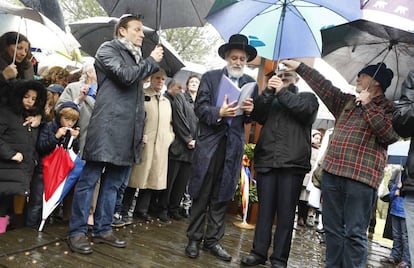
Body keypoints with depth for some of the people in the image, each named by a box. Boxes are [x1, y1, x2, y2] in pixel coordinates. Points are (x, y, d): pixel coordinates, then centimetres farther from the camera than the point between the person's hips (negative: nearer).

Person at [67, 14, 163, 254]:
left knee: (113, 183, 11)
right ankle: (77, 231, 9)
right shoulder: (108, 49, 2)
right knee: (90, 179, -1)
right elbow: (126, 76, -17)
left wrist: (141, 128, 19)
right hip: (107, 128, -7)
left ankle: (103, 230, 20)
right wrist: (151, 60, -2)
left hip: (128, 131, 7)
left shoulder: (136, 58, 22)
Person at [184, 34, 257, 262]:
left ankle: (213, 240, 19)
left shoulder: (251, 84, 11)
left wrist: (250, 111, -11)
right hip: (210, 142, -2)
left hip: (234, 145, 2)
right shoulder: (210, 77, 5)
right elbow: (200, 108, -4)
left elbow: (252, 118, 11)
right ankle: (194, 239, 16)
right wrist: (219, 113, -21)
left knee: (222, 196, 8)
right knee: (201, 194, 3)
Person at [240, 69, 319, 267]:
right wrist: (269, 91, -3)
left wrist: (282, 92, 2)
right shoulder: (270, 100, 22)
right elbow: (256, 115, 5)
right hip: (266, 161, 2)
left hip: (293, 164, -2)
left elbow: (305, 110, -6)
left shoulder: (308, 97, 16)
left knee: (286, 212, 1)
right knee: (264, 209, 5)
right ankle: (258, 252, 14)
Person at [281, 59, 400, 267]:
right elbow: (323, 86, 21)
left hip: (361, 177, -5)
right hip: (332, 173, 6)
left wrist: (368, 105, -9)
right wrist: (299, 67, 21)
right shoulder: (347, 101, 19)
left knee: (355, 232, -4)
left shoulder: (389, 108, 4)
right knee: (333, 229, 10)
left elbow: (391, 135, -12)